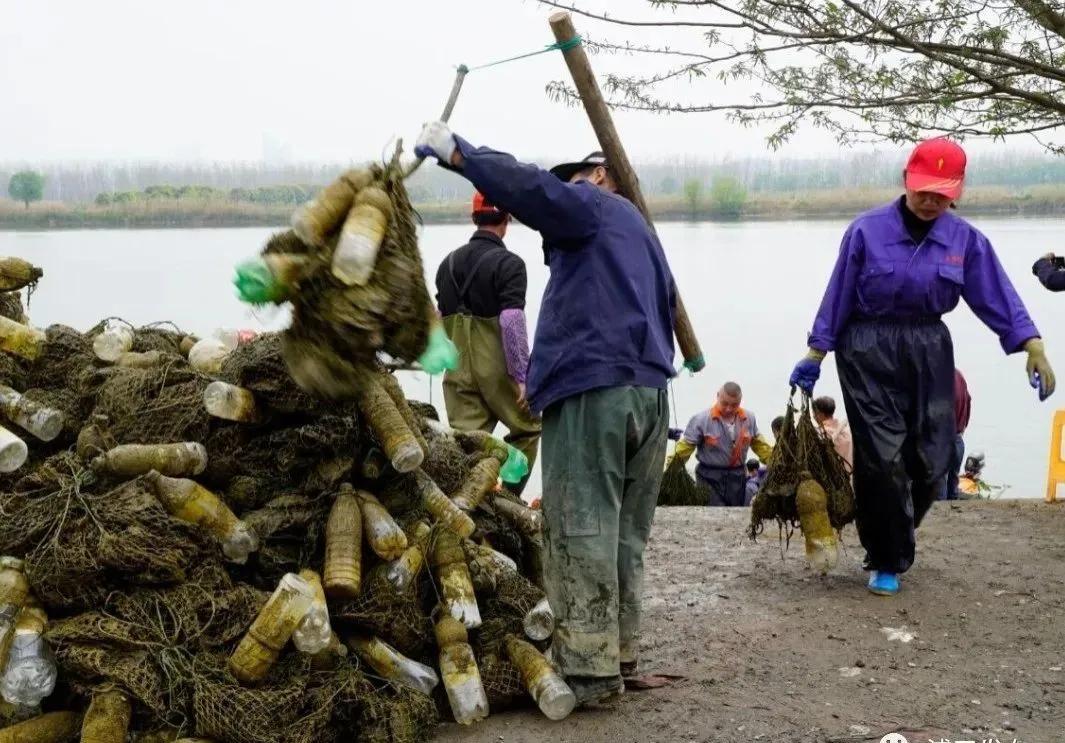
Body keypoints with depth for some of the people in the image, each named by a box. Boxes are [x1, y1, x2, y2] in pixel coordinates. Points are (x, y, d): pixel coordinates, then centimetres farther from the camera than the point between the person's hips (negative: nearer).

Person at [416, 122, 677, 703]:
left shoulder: (592, 206, 5)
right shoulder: (644, 235, 30)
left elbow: (529, 187, -13)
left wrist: (455, 152, -9)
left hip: (591, 388, -9)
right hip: (649, 389, 9)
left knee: (582, 530, -8)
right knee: (626, 533, 11)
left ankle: (587, 665, -9)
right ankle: (619, 652, 15)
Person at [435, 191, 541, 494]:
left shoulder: (449, 262, 11)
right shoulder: (508, 263, -10)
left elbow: (440, 319, 15)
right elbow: (512, 321, -18)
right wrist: (522, 375, -16)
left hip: (459, 370, 5)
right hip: (498, 368, -5)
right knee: (528, 429, 14)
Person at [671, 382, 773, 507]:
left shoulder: (749, 419, 2)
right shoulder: (701, 419, -12)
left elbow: (759, 445, 17)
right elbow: (685, 447, -11)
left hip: (737, 477, 5)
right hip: (710, 477, -5)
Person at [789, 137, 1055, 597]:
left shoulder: (965, 240, 2)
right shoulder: (868, 230, -6)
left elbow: (998, 298, -2)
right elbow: (837, 297, -2)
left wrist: (1033, 346, -13)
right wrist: (816, 353, -2)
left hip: (929, 352, 4)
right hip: (870, 351, -3)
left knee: (930, 460, 5)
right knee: (882, 458, -7)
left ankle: (891, 541, 30)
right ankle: (887, 562, 7)